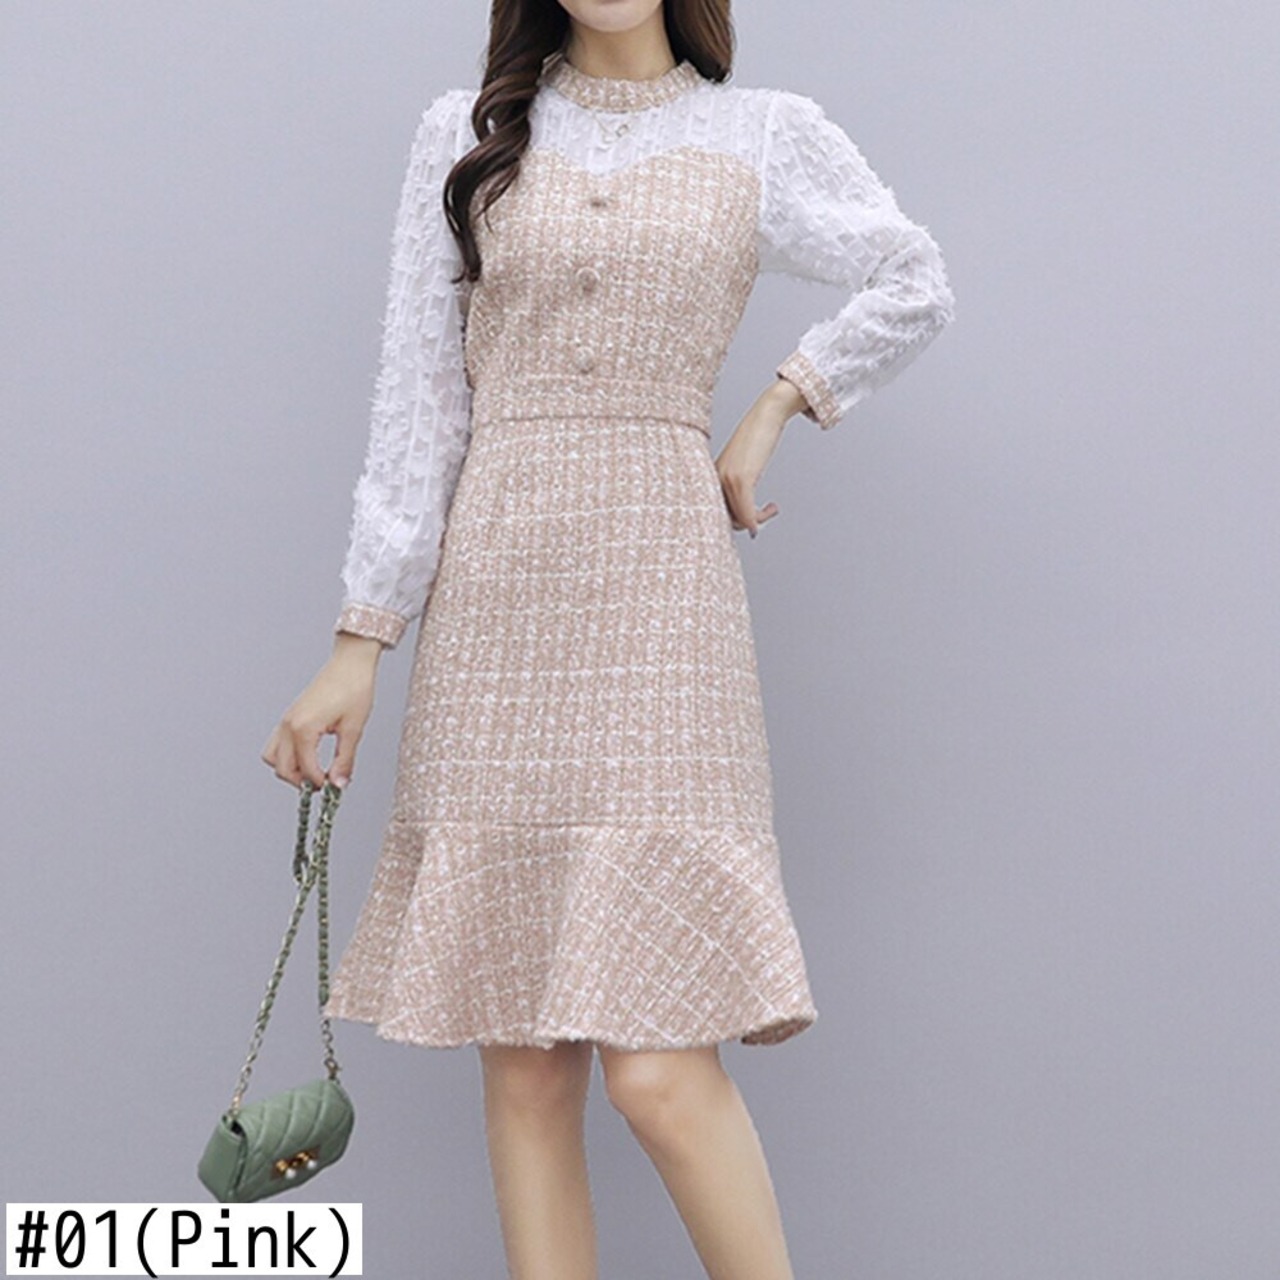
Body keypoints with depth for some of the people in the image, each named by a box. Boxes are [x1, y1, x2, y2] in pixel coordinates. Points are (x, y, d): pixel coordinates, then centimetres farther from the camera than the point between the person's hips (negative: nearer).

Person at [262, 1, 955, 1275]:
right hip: (493, 597, 2)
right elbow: (419, 396, 8)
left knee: (658, 1065, -11)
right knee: (525, 1063, 3)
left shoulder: (761, 136, 10)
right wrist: (363, 636, 2)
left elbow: (915, 286, 21)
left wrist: (775, 405, 9)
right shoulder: (466, 135, 12)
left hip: (659, 587, -2)